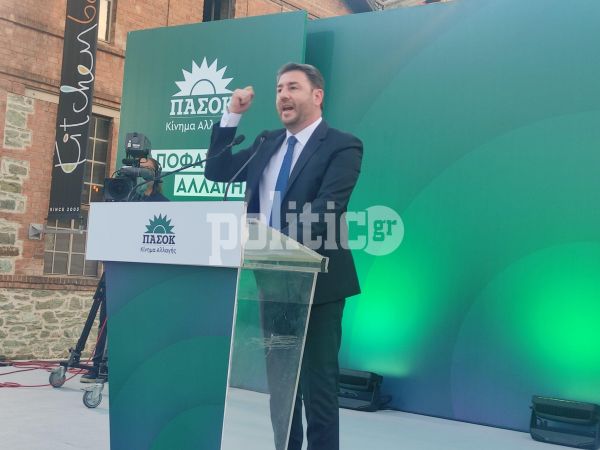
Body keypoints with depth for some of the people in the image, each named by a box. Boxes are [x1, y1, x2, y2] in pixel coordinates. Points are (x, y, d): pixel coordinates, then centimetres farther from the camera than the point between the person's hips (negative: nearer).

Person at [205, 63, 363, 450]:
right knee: (279, 380, 16)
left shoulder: (341, 146, -7)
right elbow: (217, 172, 13)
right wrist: (232, 116, 5)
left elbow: (324, 209, -20)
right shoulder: (268, 143, 14)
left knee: (317, 384, 2)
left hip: (316, 283, -6)